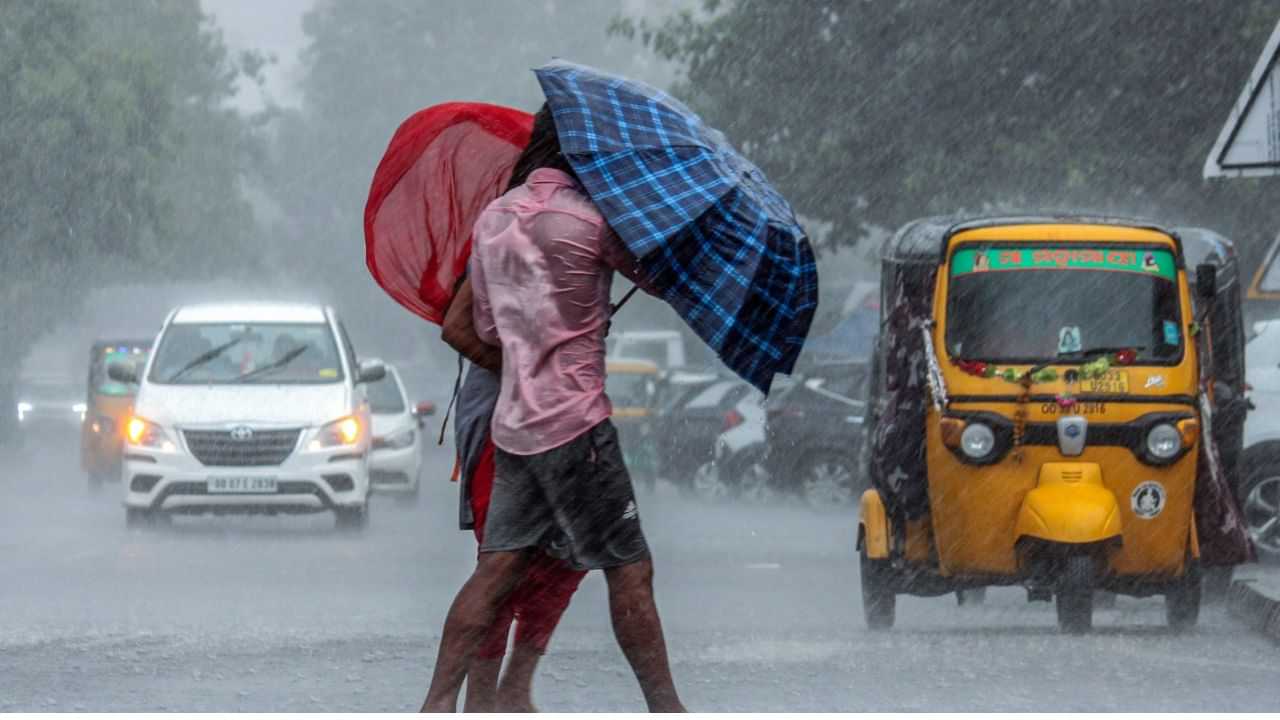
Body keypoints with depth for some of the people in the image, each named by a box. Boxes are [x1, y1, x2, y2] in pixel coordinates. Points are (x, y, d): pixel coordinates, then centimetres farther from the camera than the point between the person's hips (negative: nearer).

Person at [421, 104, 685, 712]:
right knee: (629, 570, 0)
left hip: (514, 426, 7)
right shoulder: (588, 217, -10)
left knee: (498, 567, 6)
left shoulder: (492, 219, 12)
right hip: (574, 423, -7)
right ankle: (665, 709, 2)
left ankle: (437, 704, 0)